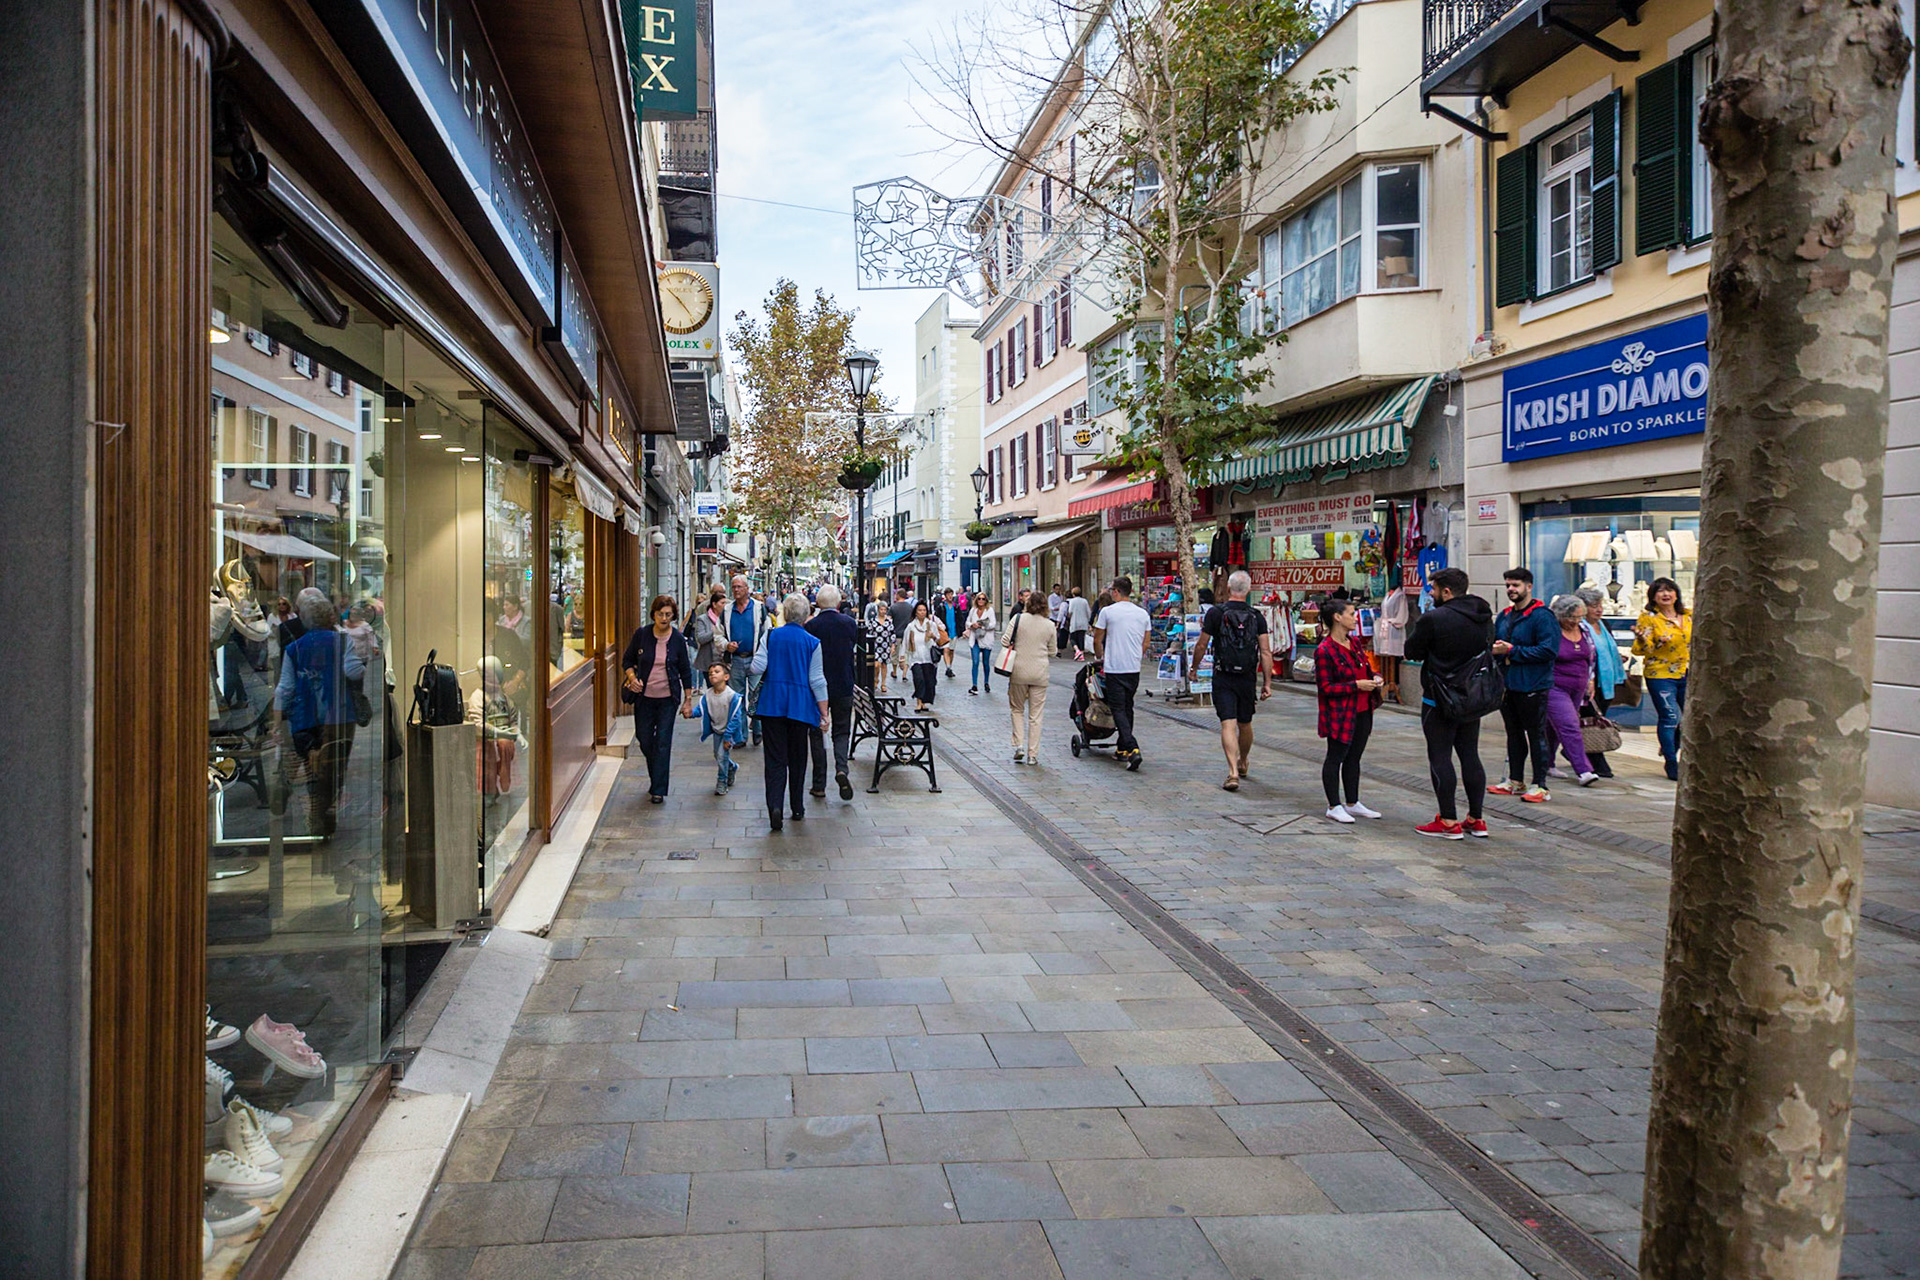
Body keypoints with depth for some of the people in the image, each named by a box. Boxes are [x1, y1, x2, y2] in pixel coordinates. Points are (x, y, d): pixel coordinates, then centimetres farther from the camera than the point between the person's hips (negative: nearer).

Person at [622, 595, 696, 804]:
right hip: (644, 697, 2)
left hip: (668, 698, -1)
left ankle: (658, 790, 2)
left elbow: (685, 671, 3)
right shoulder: (641, 634, -4)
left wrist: (688, 699, 3)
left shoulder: (678, 638, -4)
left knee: (663, 742, -3)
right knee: (644, 740, 8)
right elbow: (627, 660, 8)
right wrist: (632, 678, -11)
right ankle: (656, 776, 34)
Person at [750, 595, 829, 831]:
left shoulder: (771, 636, 0)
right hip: (800, 705, 0)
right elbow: (817, 680, -4)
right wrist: (824, 712, 1)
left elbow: (758, 667, -6)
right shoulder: (812, 642, -2)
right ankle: (797, 808, 22)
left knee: (775, 758, -1)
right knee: (797, 758, 14)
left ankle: (774, 805, -19)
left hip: (772, 703, 0)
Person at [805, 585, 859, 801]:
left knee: (817, 734, 9)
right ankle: (841, 768, -13)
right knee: (842, 732, 13)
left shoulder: (811, 626, -11)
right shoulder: (849, 623, -5)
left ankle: (819, 784, 10)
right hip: (844, 686, 1)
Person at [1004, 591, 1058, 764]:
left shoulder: (1018, 618, -5)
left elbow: (1006, 642, -6)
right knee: (1035, 714, 7)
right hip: (1040, 673, 1)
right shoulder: (1049, 625, -1)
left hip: (1019, 672, -1)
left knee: (1017, 709, 16)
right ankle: (1033, 754, 7)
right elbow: (1052, 652, 5)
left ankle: (1019, 745, 2)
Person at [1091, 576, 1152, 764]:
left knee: (1118, 709, -5)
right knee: (1127, 708, 16)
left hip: (1114, 669, -5)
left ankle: (1132, 748, -19)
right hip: (1134, 669, 5)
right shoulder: (1143, 614, 7)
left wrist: (1100, 657, 22)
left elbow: (1097, 639, 3)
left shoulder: (1108, 611, -6)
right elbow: (1145, 644, 14)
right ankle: (1123, 749, 22)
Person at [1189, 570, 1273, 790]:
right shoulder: (1257, 617, 1)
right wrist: (1267, 683, 3)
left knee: (1228, 724, -8)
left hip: (1223, 678, -3)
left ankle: (1233, 772, -21)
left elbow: (1202, 645, -1)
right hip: (1248, 679, 3)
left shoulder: (1216, 613, -6)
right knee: (1245, 724, 18)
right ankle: (1242, 764, 39)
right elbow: (1266, 652, -2)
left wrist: (1194, 667, 16)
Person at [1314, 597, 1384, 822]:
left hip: (1362, 711, 8)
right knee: (1335, 757, 2)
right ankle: (1334, 806, 11)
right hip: (1341, 714, -8)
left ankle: (1352, 804, 24)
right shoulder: (1324, 650, -17)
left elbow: (1364, 668, 24)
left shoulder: (1353, 643, 10)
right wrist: (1357, 685, -22)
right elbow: (1325, 687, -18)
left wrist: (1374, 678, 2)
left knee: (1353, 758, 15)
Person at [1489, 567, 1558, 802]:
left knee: (1536, 735, -1)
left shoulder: (1542, 616, -12)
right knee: (1514, 734, 15)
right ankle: (1515, 781, 25)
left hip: (1532, 687, -8)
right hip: (1507, 684, 8)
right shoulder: (1504, 616, 13)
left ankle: (1540, 786, 4)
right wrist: (1494, 649, -1)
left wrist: (1512, 651, -19)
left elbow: (1549, 650, -20)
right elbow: (1494, 644, 24)